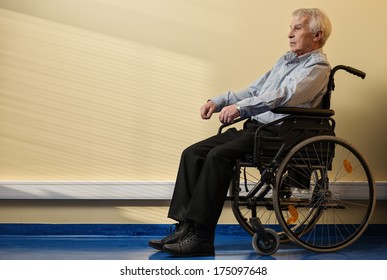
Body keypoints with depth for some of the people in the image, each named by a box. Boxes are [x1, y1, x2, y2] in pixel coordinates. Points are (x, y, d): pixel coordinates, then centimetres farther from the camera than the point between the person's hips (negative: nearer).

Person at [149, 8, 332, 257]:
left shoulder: (318, 66, -3)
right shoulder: (286, 59, 26)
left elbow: (285, 96, -20)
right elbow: (254, 90, 27)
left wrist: (240, 106, -27)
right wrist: (218, 101, 12)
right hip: (255, 126, 9)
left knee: (219, 156, -29)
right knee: (193, 153, -8)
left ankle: (201, 237, -27)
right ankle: (185, 227, -12)